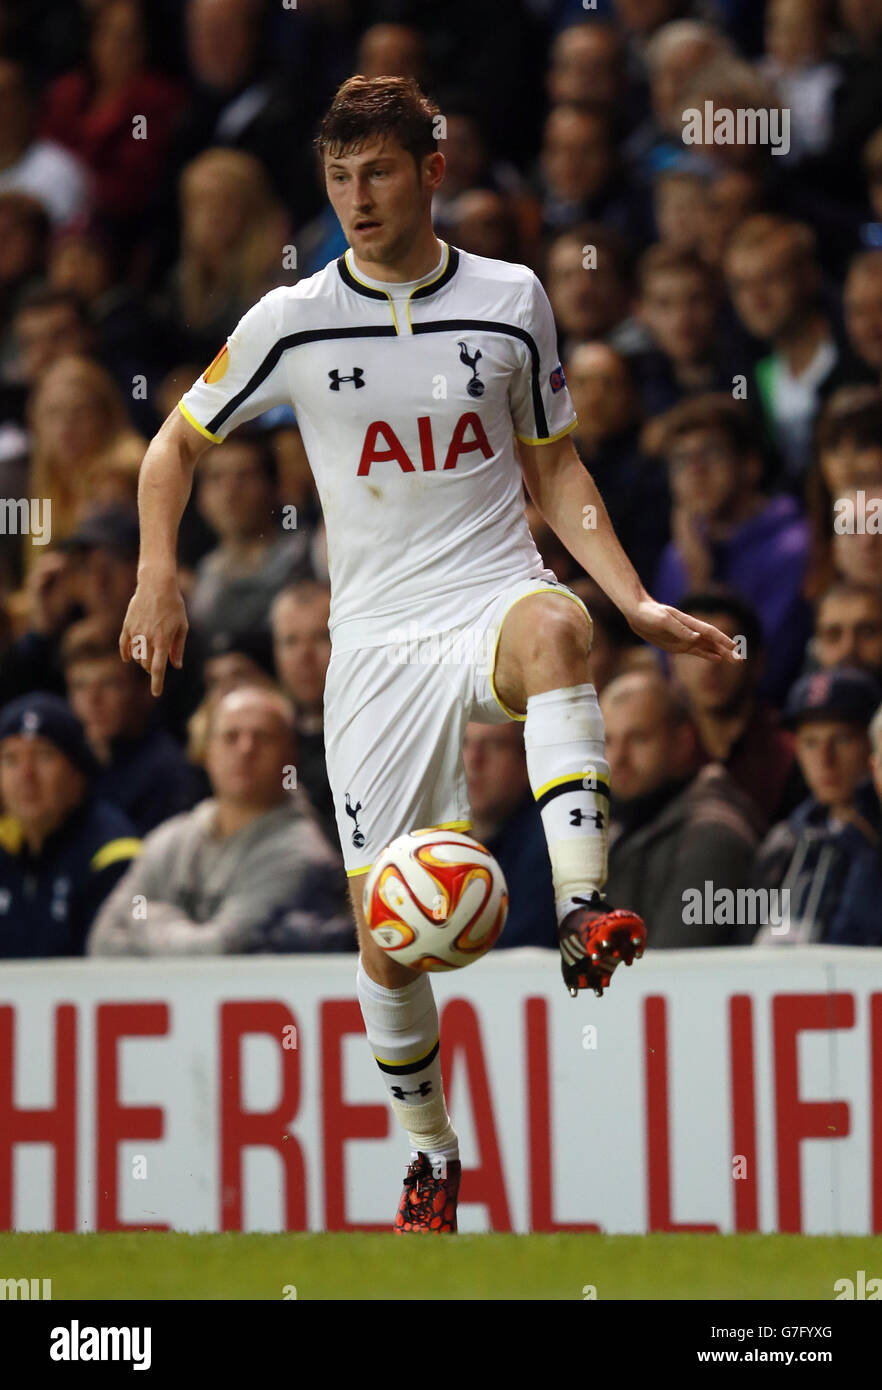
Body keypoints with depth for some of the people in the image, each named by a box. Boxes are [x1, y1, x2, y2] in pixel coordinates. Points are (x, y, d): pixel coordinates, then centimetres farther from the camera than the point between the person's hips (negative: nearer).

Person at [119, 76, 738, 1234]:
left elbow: (554, 472, 13)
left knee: (555, 625, -40)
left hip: (493, 598, -1)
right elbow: (177, 442, 14)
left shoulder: (511, 301, 3)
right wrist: (158, 574, -3)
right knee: (385, 932, -1)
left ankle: (583, 915, -49)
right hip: (376, 638, 1)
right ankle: (430, 1153, 23)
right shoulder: (293, 323, 1)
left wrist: (640, 604, 2)